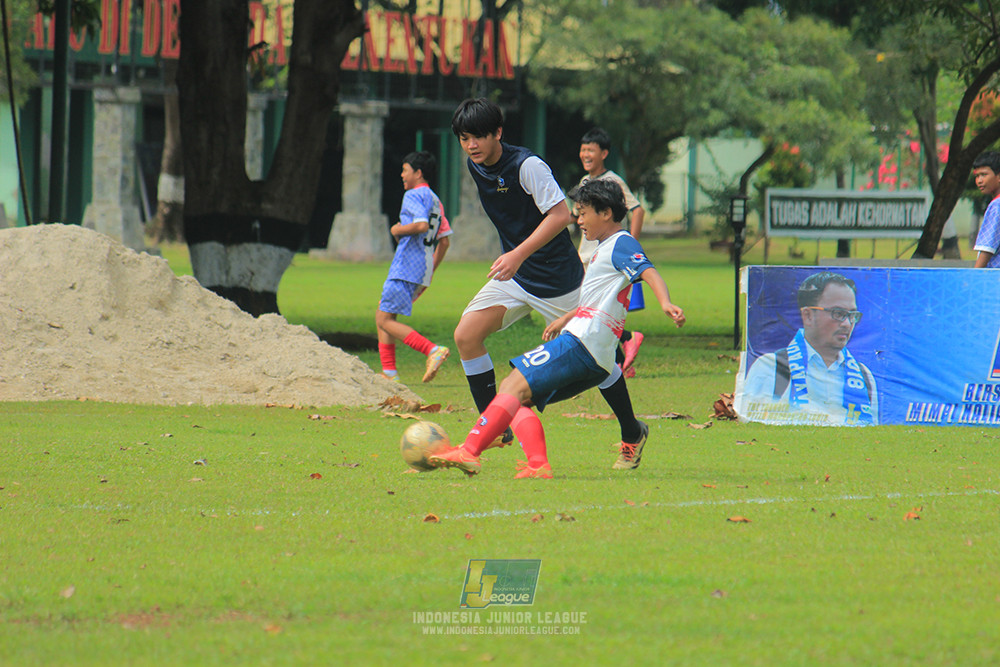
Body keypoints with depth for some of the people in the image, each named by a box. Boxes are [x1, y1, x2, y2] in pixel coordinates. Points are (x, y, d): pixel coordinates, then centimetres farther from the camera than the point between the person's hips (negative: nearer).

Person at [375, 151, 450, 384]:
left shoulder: (414, 195, -9)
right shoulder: (435, 200, 19)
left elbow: (422, 225, -26)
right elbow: (443, 240, 20)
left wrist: (399, 230, -9)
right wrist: (431, 269, 25)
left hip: (406, 268, -10)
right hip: (423, 271, 10)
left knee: (386, 320, -10)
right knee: (382, 316, 16)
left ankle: (433, 351, -23)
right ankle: (389, 373, 10)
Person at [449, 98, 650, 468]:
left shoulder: (527, 165, -22)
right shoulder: (475, 167, 2)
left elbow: (560, 215, -27)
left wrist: (519, 255, -34)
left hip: (557, 278, -7)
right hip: (513, 275, 7)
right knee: (466, 335, -11)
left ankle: (632, 433, 25)